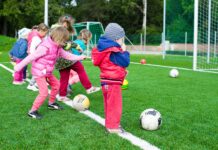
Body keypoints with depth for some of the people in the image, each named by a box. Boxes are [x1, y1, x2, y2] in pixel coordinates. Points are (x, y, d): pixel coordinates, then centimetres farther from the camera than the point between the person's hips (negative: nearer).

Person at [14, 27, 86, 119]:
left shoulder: (57, 47, 3)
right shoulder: (45, 47, -25)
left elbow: (67, 55, 16)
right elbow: (32, 56, -23)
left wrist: (79, 57, 16)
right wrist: (20, 66, -19)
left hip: (47, 72, 9)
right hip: (39, 72, -9)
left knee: (56, 85, 19)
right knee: (44, 92, -12)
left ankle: (51, 103, 38)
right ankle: (32, 111, 1)